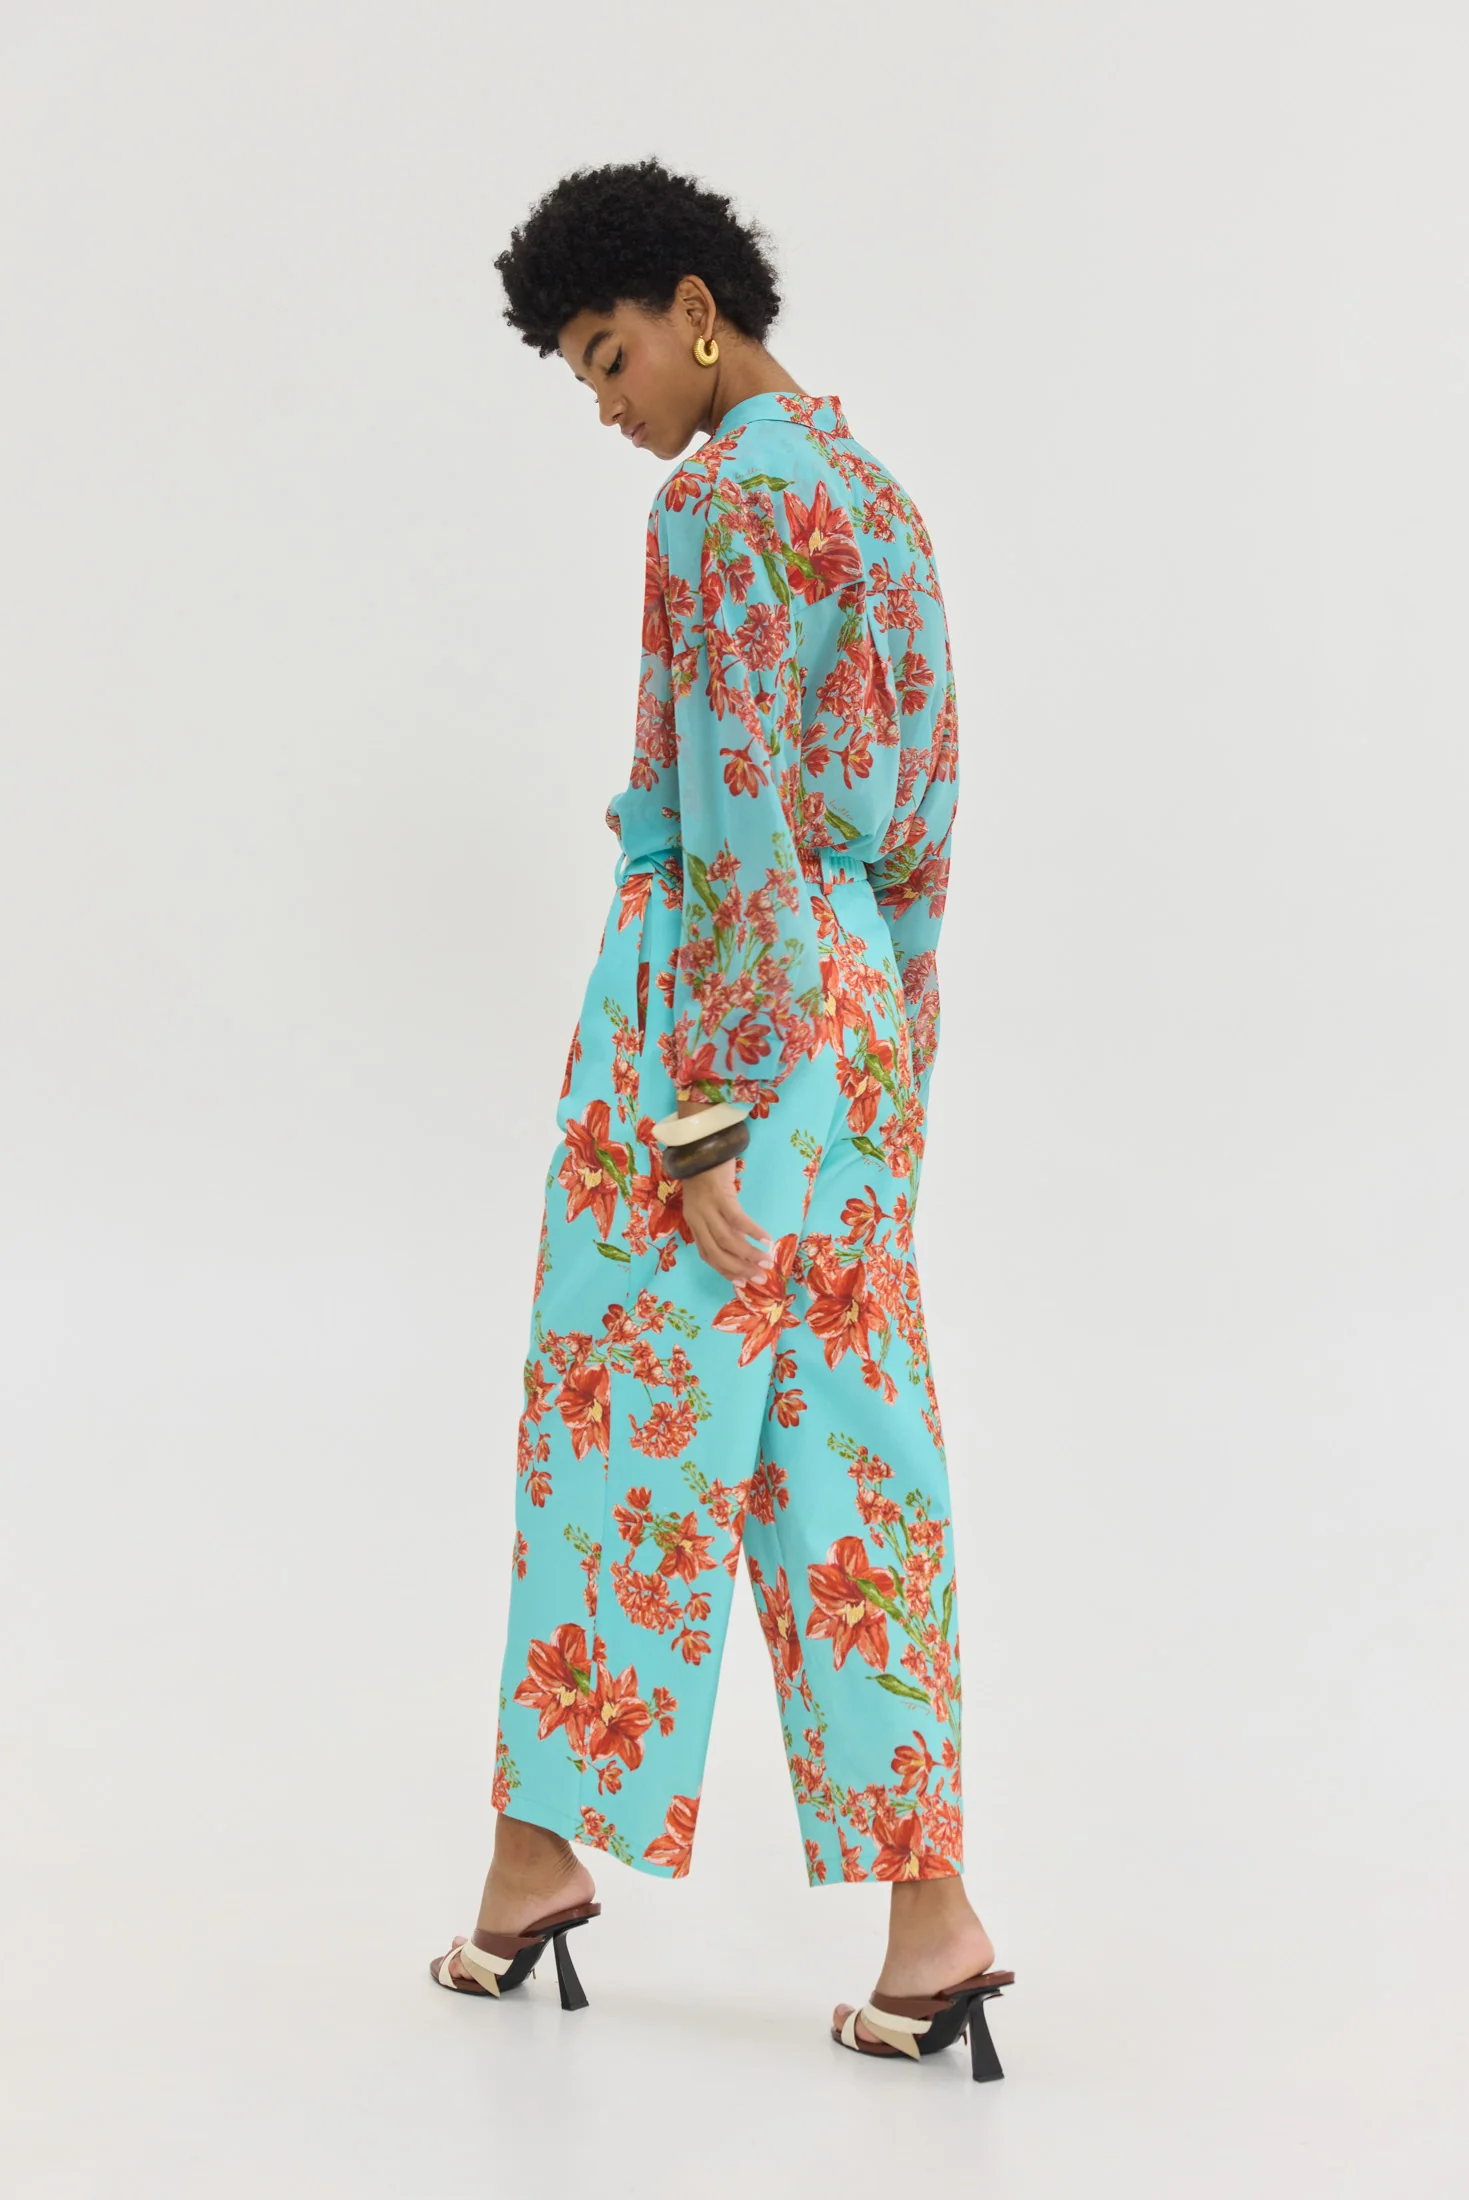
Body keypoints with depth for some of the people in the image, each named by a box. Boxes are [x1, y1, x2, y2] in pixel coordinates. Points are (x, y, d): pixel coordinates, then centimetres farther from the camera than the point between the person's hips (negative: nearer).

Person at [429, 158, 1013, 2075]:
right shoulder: (876, 493, 16)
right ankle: (929, 1912, 5)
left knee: (630, 1413, 3)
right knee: (847, 1442, 6)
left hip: (719, 982, -8)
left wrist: (707, 1111, -18)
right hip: (856, 987, 8)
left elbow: (731, 817, -18)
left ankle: (542, 1858, 17)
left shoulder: (721, 501, -12)